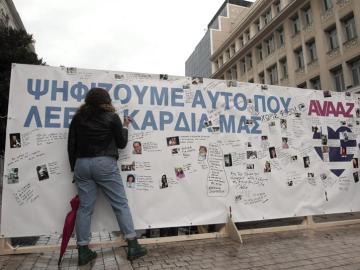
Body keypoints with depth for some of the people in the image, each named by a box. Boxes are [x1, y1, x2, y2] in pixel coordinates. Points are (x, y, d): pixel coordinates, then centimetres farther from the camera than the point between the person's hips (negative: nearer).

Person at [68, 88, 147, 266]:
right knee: (121, 204, 1)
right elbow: (121, 143, 6)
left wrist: (74, 167, 17)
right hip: (105, 164, -4)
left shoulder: (78, 117, 12)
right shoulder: (112, 117, 2)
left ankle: (83, 251, 11)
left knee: (85, 207, 8)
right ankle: (133, 247, 3)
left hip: (82, 164, 4)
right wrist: (124, 127, 21)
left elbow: (71, 145, 11)